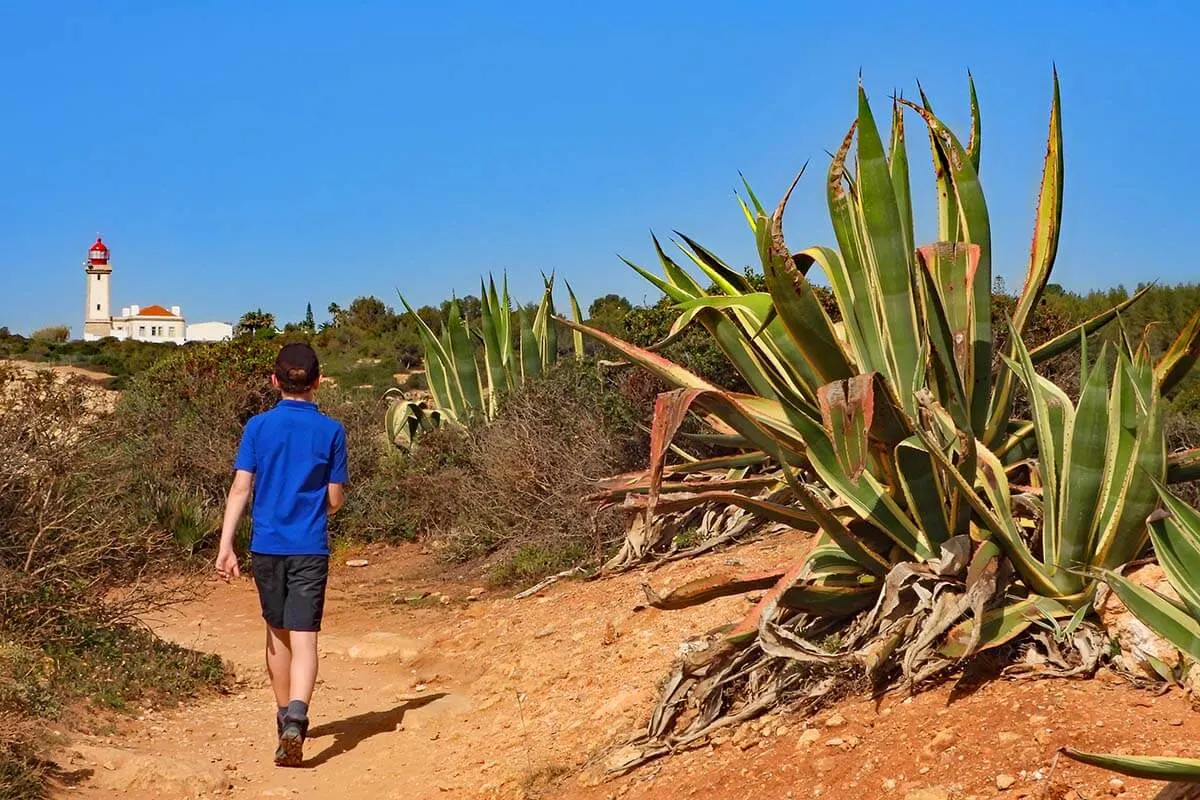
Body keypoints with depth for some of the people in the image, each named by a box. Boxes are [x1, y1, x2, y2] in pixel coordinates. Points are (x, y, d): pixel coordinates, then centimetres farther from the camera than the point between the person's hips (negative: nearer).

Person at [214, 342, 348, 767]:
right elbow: (335, 499, 2)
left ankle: (286, 717, 34)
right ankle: (295, 721, -25)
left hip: (266, 545, 2)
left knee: (277, 633, 18)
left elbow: (240, 488, -6)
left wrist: (225, 545, -7)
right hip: (310, 548, -2)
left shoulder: (258, 426, 0)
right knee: (303, 639, -5)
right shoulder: (331, 430, -2)